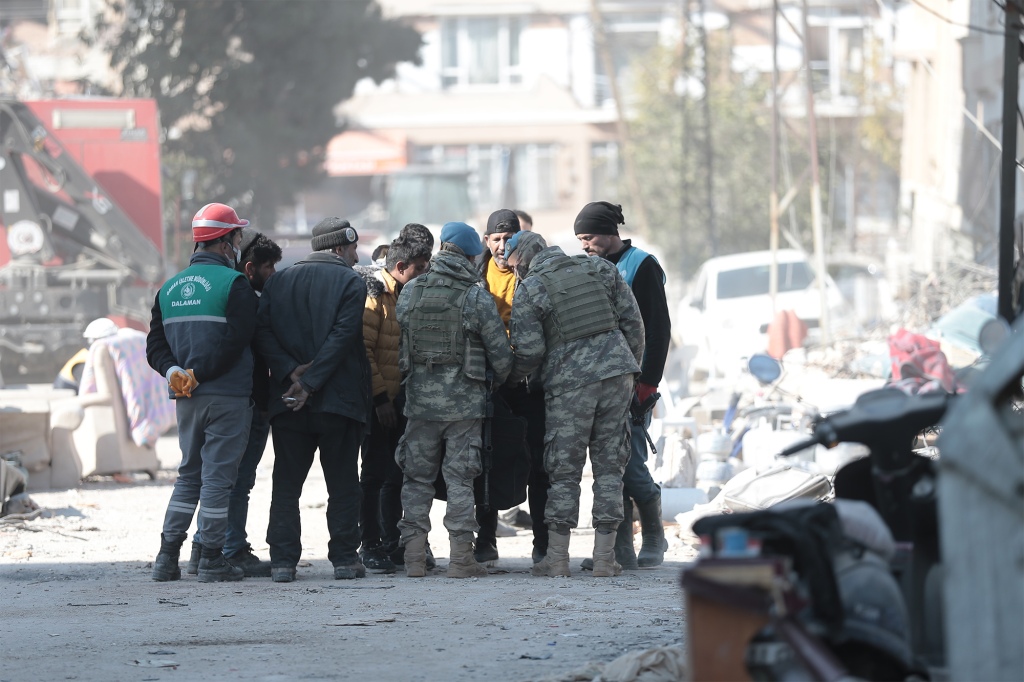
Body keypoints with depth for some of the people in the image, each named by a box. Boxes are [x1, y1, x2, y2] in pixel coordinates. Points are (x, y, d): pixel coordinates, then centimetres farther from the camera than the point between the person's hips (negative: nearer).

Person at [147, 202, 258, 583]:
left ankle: (167, 557, 12)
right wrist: (198, 375, -13)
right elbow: (234, 341, -18)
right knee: (218, 476, -2)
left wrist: (174, 371, -6)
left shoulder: (170, 288, 12)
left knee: (188, 476, 16)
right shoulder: (234, 284, -9)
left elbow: (155, 345, 8)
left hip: (187, 400, 6)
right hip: (227, 395, -6)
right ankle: (211, 561, -1)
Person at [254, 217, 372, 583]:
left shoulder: (278, 281, 10)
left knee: (286, 484, 6)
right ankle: (345, 559, 5)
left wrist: (291, 371, -8)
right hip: (339, 400, -3)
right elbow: (342, 335, -14)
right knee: (343, 485, 6)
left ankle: (283, 561, 1)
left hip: (287, 401, 3)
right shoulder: (350, 282, -3)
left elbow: (262, 331, -1)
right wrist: (310, 382, -14)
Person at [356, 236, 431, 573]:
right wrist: (380, 396, -18)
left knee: (396, 473, 11)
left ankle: (391, 542, 19)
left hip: (401, 399, 8)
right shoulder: (374, 295, -12)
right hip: (379, 402, -8)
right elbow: (363, 349, -17)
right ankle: (371, 546, 2)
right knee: (376, 473, -4)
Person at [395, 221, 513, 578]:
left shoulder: (409, 293, 0)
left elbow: (398, 342, 8)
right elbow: (501, 355, -5)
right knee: (460, 479, 2)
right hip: (465, 402, -2)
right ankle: (461, 558, -1)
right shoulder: (478, 299, -8)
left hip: (419, 399, 2)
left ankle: (414, 557, 6)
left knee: (417, 478, 10)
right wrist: (494, 382, 15)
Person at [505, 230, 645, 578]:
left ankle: (557, 557, 6)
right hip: (617, 373, 3)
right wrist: (632, 368, 18)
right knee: (609, 465, 8)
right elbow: (632, 321, 9)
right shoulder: (600, 269, 10)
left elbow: (529, 351, -6)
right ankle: (605, 557, 7)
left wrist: (508, 379, 12)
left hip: (569, 384, -3)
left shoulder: (529, 290, -2)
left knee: (564, 471, 6)